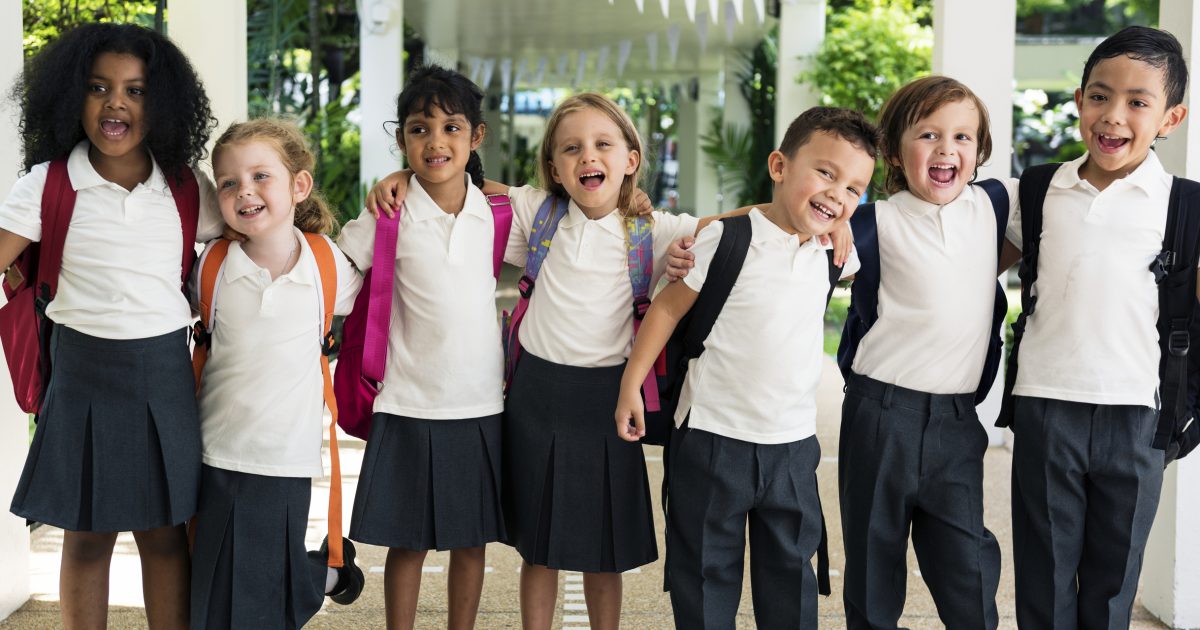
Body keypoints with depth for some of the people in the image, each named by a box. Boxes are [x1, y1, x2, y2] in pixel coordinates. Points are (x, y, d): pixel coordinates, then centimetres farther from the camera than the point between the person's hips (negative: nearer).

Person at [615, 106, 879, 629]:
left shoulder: (833, 252, 1)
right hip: (713, 442, -4)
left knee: (791, 571, 14)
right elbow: (669, 307, -6)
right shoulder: (728, 239, -14)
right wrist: (630, 385, -5)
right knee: (705, 571, 9)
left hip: (793, 447, 4)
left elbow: (852, 272, 27)